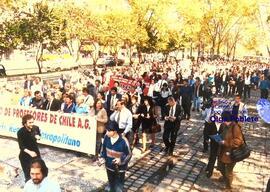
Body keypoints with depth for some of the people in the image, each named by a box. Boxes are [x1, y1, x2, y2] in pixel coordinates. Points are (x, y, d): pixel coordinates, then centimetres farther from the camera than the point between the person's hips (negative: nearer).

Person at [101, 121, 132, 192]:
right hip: (109, 166, 5)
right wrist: (102, 157, -2)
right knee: (111, 184, 25)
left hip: (120, 168, -5)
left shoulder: (123, 141, -26)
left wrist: (121, 160, -29)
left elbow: (129, 154, -15)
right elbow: (104, 148, 7)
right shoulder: (107, 137, -13)